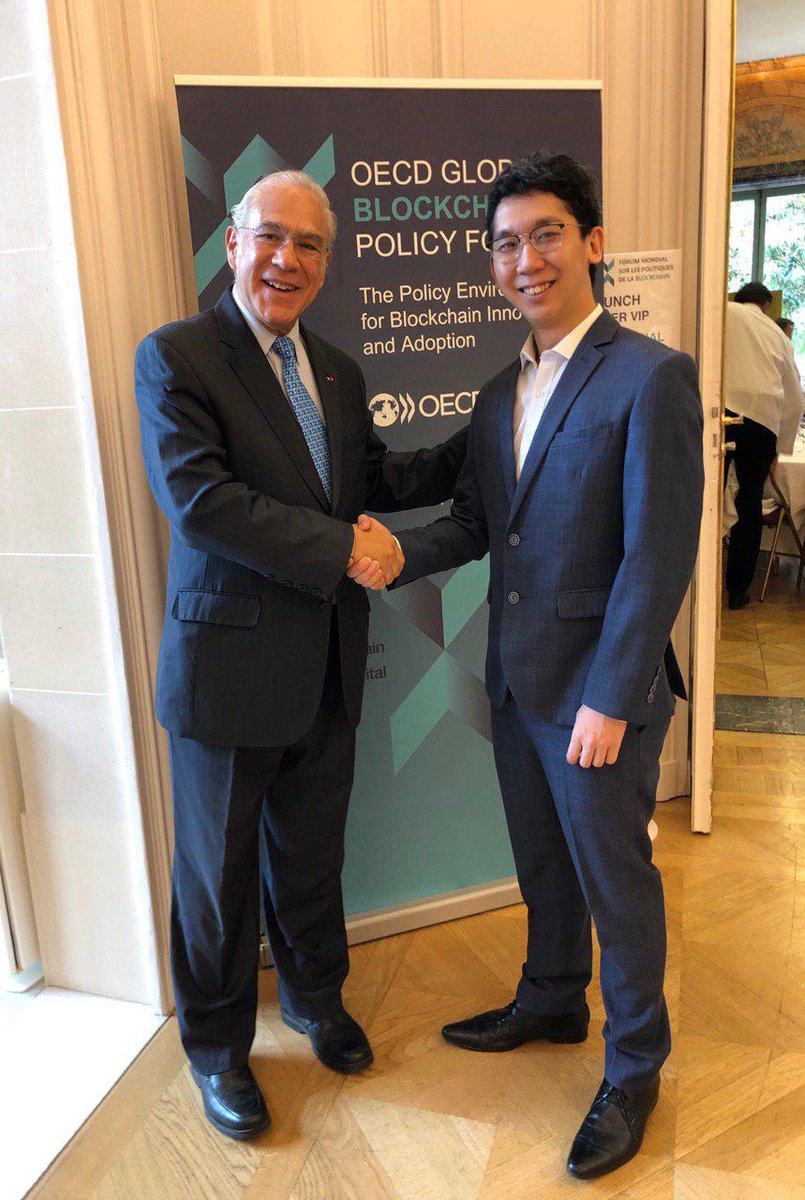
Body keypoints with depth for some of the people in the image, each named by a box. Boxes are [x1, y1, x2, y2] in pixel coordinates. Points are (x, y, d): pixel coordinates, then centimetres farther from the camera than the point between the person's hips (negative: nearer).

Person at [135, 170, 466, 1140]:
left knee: (312, 855, 22)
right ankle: (216, 1047, 37)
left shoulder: (338, 372, 11)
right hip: (230, 667, -5)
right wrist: (341, 547, -22)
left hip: (327, 668, 6)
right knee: (219, 871, 13)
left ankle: (314, 998, 48)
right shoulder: (175, 356, -11)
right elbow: (195, 496, -22)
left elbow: (375, 482, 17)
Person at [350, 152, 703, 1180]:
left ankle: (634, 1068, 32)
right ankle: (551, 1001, 47)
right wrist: (397, 556, -11)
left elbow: (659, 556, -19)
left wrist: (610, 701, -19)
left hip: (599, 690, -7)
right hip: (515, 680, 7)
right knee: (541, 860, 23)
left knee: (614, 875, 10)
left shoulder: (651, 377, -15)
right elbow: (475, 521, 9)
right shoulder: (502, 390, 9)